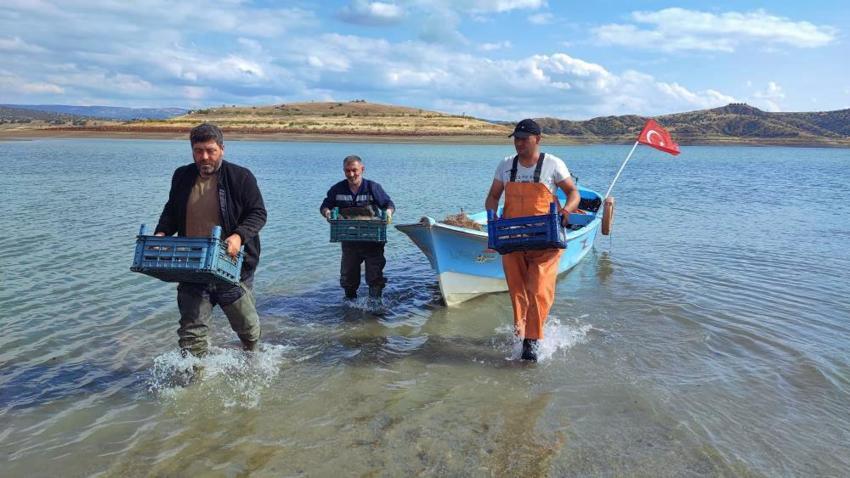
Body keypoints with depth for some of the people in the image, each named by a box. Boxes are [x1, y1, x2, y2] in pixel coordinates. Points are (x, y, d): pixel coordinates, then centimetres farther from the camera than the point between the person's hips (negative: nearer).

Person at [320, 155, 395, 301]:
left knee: (374, 276, -3)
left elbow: (388, 204, 1)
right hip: (349, 240, 3)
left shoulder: (373, 187, -6)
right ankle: (350, 302, 32)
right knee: (348, 277, 13)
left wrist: (388, 211, -22)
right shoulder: (337, 189, 0)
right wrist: (326, 211, -15)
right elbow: (325, 206, 9)